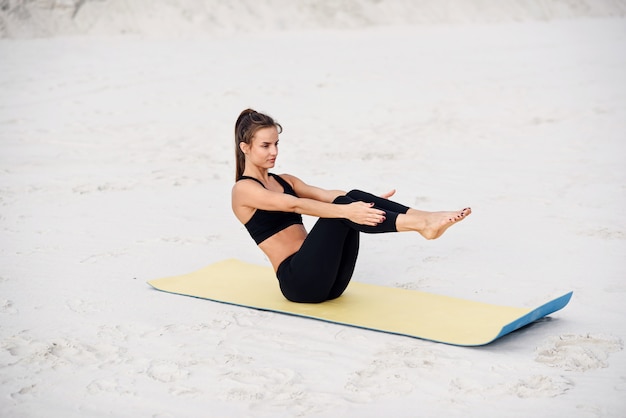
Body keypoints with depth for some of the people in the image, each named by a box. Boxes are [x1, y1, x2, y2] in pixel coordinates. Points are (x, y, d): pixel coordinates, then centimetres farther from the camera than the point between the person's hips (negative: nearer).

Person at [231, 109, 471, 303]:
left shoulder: (285, 181, 22)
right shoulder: (243, 189, -3)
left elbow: (327, 195, 7)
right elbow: (296, 205, -20)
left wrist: (370, 202, -9)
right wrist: (345, 210, -33)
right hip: (298, 281, -6)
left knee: (353, 198, -14)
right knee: (343, 208, -25)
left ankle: (424, 218, -29)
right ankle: (421, 225, -39)